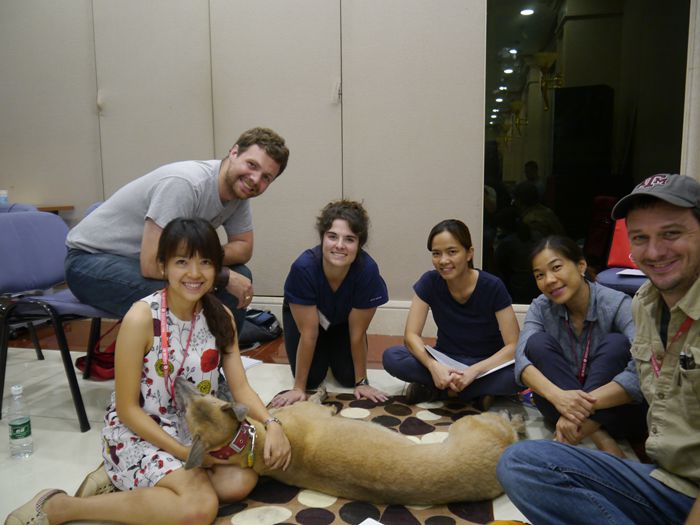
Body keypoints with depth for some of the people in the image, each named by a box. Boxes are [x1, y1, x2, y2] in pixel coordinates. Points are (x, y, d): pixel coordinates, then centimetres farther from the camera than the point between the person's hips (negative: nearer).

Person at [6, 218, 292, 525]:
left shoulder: (221, 316, -4)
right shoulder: (142, 318, -20)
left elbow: (240, 388, -4)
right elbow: (127, 408, -15)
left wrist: (271, 423, -22)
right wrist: (182, 452, -22)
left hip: (193, 429, 6)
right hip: (137, 430, -6)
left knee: (242, 480, -19)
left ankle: (119, 479, 2)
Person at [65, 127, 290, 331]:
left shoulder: (237, 188, -7)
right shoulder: (185, 184, -31)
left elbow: (244, 247, 1)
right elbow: (152, 265, -34)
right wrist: (224, 277, -26)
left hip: (148, 258, 8)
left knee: (240, 275, -6)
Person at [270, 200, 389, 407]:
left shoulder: (368, 270, -37)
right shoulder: (304, 267, -40)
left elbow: (357, 333, -24)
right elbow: (308, 333, -30)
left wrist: (361, 382, -16)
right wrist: (299, 388, -23)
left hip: (343, 319, 1)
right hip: (303, 316, -1)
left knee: (347, 378, -8)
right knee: (313, 379, -12)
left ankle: (333, 350, 26)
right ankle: (323, 354, 23)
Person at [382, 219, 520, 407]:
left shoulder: (492, 287, -18)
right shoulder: (429, 282, -12)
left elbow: (513, 346, -19)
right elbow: (411, 334, -14)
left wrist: (473, 371, -34)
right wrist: (433, 365, -34)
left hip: (486, 364, -2)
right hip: (445, 361, 2)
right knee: (391, 357, -25)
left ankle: (436, 388, -15)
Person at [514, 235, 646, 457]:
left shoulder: (618, 304, -16)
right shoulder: (540, 307, -5)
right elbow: (522, 359, -21)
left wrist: (586, 404, -42)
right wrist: (557, 396, -41)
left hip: (614, 409, -2)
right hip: (560, 404, 3)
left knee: (616, 344, -26)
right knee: (537, 342, -21)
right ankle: (600, 439, -27)